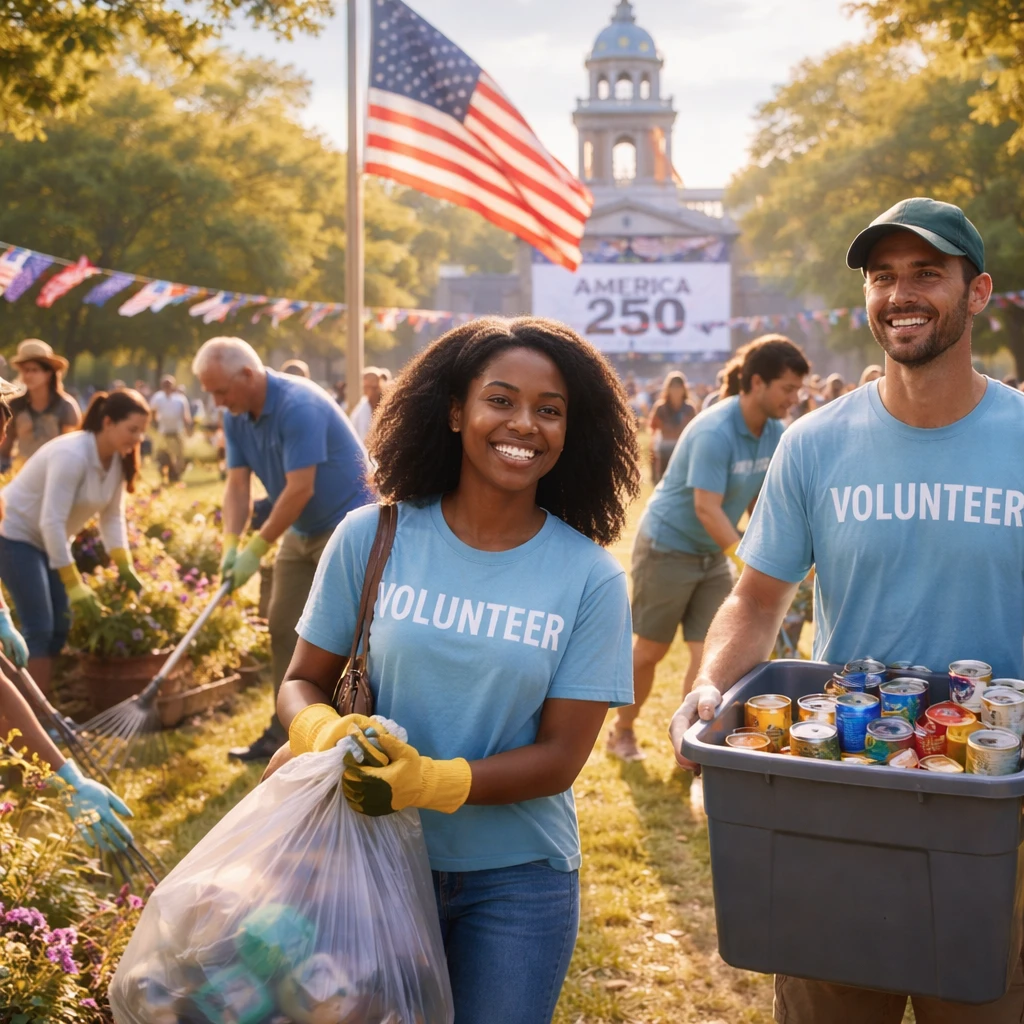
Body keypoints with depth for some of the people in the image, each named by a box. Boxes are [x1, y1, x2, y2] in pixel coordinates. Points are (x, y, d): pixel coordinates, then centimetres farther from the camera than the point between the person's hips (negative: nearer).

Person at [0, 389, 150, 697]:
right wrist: (74, 585, -33)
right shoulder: (72, 455, -31)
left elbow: (112, 517, 2)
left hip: (49, 540, 9)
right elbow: (51, 522, -33)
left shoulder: (118, 459, -4)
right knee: (39, 628, -14)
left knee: (59, 627, 6)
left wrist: (124, 566, -10)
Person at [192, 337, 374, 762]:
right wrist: (230, 544, -16)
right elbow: (238, 484, -1)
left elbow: (300, 489, -28)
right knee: (283, 627, 10)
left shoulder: (298, 405, -26)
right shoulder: (236, 417, 1)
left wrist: (257, 549, -23)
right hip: (302, 531, 9)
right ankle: (285, 731, 19)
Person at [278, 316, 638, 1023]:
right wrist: (323, 730, -23)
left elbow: (561, 754, -11)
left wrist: (429, 781, -27)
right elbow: (304, 680, 1)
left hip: (517, 880, 0)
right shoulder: (372, 538, -7)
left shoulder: (590, 578, -10)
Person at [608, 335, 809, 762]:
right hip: (666, 547, -6)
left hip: (714, 554, 6)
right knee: (650, 651, 8)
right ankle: (622, 730, 30)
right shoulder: (715, 432, -28)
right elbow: (706, 509, -31)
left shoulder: (775, 434, -5)